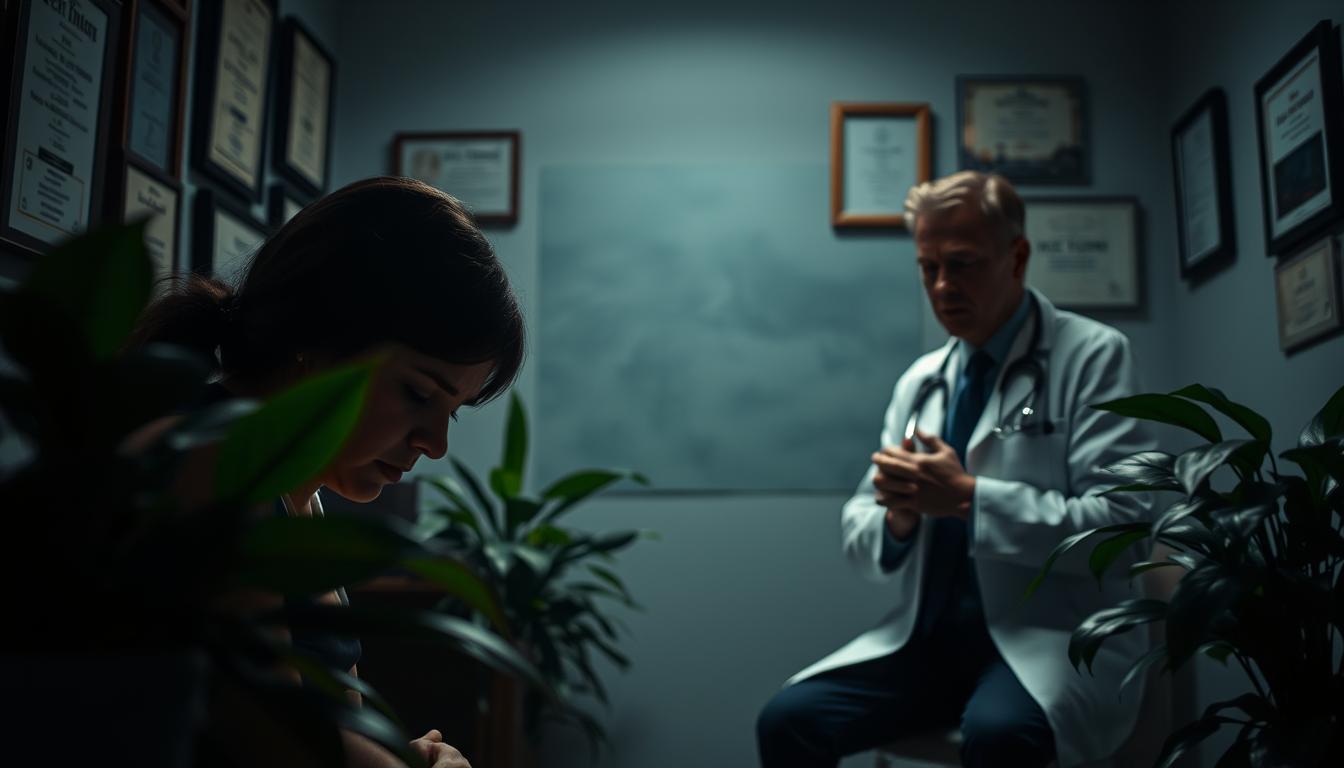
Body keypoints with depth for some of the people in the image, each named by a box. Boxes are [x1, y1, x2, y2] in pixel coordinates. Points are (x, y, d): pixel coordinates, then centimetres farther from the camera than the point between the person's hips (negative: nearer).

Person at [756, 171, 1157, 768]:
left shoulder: (1092, 356, -4)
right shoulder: (919, 382, 12)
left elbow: (1121, 523, -13)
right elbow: (859, 534, 14)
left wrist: (970, 498, -18)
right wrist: (897, 518, -10)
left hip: (1048, 637, -4)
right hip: (929, 634, 5)